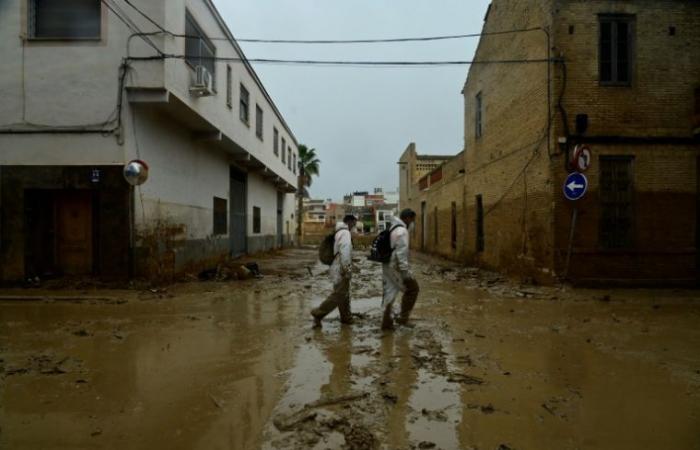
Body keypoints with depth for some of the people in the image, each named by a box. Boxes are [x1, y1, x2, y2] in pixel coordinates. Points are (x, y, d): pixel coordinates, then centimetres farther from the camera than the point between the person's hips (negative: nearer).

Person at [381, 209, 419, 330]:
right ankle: (403, 317, 8)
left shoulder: (393, 228, 15)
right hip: (395, 267, -9)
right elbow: (401, 253, -22)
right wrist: (405, 272, -20)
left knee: (390, 293, 13)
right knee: (413, 288, 5)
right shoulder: (401, 231, -16)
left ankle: (386, 323, 18)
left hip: (388, 265, 9)